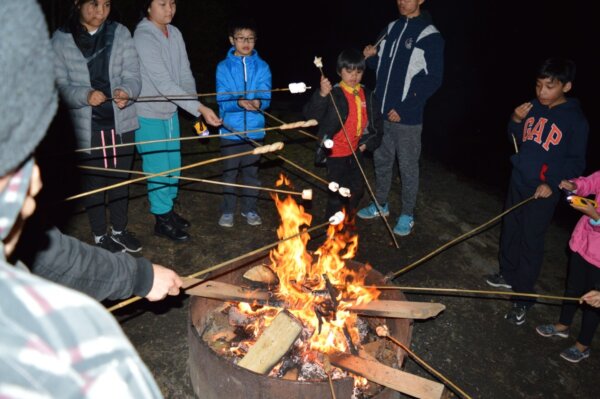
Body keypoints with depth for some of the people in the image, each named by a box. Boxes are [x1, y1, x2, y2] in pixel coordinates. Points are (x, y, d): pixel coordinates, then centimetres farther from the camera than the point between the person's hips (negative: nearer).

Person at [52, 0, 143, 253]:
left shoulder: (120, 33, 0)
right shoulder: (61, 40, -5)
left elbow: (133, 76, -5)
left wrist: (125, 90, -28)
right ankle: (100, 236, 29)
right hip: (86, 127, -2)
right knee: (94, 182, 10)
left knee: (120, 179, 14)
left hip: (121, 123, 2)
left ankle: (119, 230, 34)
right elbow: (59, 85, -7)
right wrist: (85, 95, -27)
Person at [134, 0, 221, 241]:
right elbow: (163, 83, -29)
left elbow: (185, 75, 1)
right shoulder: (143, 38, -21)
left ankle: (168, 210, 35)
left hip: (170, 111, 7)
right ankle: (162, 220, 19)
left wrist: (196, 108, -11)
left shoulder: (175, 34, 2)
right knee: (158, 169, 1)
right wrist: (199, 108, -34)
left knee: (173, 164, 16)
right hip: (149, 114, -7)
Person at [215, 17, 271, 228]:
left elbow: (266, 98, -5)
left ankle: (249, 208, 29)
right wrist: (239, 102, -29)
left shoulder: (261, 67, 1)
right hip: (231, 130, -1)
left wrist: (258, 103, -27)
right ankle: (227, 210, 23)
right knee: (229, 173, 8)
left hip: (254, 129, 1)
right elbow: (222, 100, -9)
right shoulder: (223, 67, -2)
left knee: (251, 172, 13)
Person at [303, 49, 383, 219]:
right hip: (336, 152, -6)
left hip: (356, 151, 6)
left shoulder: (367, 95, 2)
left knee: (357, 189, 19)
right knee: (338, 192, 1)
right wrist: (321, 95, -41)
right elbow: (311, 114, -26)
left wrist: (370, 141, 1)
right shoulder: (333, 94, -15)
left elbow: (376, 121, 12)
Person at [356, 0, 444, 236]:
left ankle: (407, 215, 21)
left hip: (407, 118, -6)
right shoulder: (390, 29, 9)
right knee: (382, 161, 18)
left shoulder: (431, 37, -10)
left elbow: (433, 80, -12)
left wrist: (404, 109, -17)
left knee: (408, 167, 6)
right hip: (382, 112, 6)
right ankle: (380, 205, 36)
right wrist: (371, 57, -5)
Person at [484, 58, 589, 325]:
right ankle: (508, 275, 40)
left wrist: (553, 183, -21)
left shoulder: (576, 121, -12)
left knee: (531, 243, 1)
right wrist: (515, 121, -7)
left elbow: (576, 162, -8)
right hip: (518, 182, 5)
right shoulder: (533, 108, 0)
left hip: (543, 192, -5)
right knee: (510, 231, 18)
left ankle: (522, 298, 13)